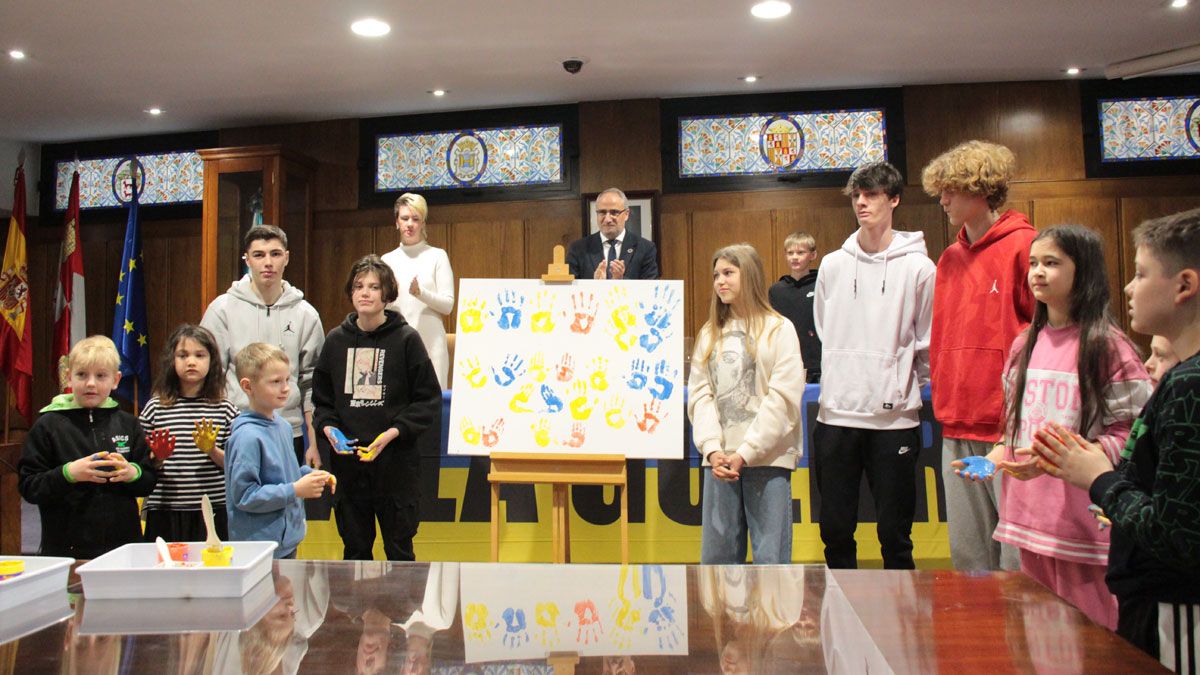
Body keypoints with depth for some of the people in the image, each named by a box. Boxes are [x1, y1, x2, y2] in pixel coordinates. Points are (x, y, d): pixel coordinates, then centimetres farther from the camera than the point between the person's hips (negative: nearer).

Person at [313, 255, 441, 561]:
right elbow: (321, 399, 14)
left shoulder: (406, 339, -4)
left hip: (396, 461, -3)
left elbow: (428, 399, -3)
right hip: (347, 462, 3)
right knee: (355, 550, 14)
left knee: (399, 550, 9)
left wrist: (394, 432, -14)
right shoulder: (336, 340, 6)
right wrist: (328, 427, -5)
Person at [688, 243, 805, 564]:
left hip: (767, 458, -4)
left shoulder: (778, 329, 1)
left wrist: (746, 452, -12)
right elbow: (699, 394, 6)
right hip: (720, 460, 4)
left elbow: (784, 397, -7)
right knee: (715, 555, 7)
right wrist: (712, 449, -9)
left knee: (770, 557, -1)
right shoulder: (709, 334, 15)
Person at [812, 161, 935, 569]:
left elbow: (929, 344, 2)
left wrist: (906, 389, 2)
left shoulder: (918, 267, -2)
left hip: (895, 417, -3)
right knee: (835, 530, 11)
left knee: (895, 536, 6)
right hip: (836, 414, 3)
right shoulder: (833, 265, 8)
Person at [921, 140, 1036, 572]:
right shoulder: (950, 259, 15)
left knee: (1019, 556, -1)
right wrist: (942, 399, 12)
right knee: (966, 554, 15)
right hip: (957, 427, 7)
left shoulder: (1024, 246, -6)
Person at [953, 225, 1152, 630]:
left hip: (1082, 520, -6)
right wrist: (992, 460, 3)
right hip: (1029, 513, 6)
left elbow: (1129, 434, -12)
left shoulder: (1107, 345, -8)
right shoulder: (1025, 344, 12)